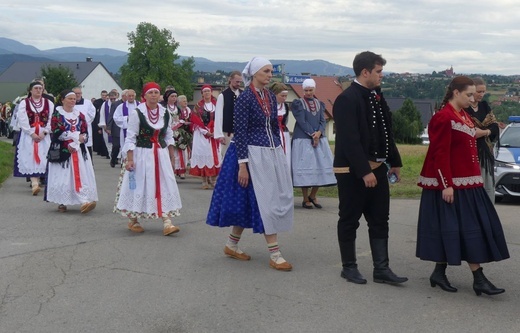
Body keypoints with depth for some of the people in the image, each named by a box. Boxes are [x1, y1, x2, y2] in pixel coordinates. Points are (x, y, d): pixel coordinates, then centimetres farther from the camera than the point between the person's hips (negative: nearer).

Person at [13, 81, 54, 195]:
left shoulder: (49, 103, 7)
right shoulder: (24, 103, 3)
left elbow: (51, 120, 1)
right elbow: (22, 121, -5)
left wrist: (44, 132, -12)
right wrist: (32, 134, -13)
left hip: (44, 135, 2)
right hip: (28, 135, -1)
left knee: (42, 158, -2)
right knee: (30, 158, -9)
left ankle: (35, 182, 9)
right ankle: (35, 184, -15)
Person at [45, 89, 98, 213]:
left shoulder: (80, 115, 12)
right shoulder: (57, 114, 1)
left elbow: (85, 134, 5)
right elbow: (58, 133, -12)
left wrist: (74, 144, -11)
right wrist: (76, 136, -11)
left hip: (79, 150, 3)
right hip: (61, 151, -3)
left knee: (82, 175, -8)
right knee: (62, 176, -3)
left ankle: (85, 201, -16)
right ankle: (61, 202, 8)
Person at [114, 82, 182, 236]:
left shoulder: (165, 113, 5)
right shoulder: (136, 113, -9)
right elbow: (130, 138, -9)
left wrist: (171, 156, 10)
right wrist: (129, 159, -14)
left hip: (161, 154, 4)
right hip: (141, 154, -4)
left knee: (165, 187, -2)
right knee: (138, 187, 4)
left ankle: (167, 222, -3)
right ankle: (133, 220, 21)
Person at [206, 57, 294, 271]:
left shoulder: (270, 97, 10)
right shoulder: (245, 97, -11)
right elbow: (239, 132, -14)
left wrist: (279, 154, 16)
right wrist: (243, 164, -17)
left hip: (272, 152, 8)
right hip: (253, 154, -8)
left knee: (270, 198, 10)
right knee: (265, 200, -7)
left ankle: (232, 245, 24)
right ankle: (274, 255, 0)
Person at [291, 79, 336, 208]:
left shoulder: (319, 104, 14)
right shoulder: (298, 103, 0)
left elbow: (323, 121, 6)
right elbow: (301, 122, -8)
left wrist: (318, 133, -13)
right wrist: (312, 135, -15)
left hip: (319, 138, 5)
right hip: (303, 139, -4)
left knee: (322, 166, -1)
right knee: (305, 167, -6)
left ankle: (313, 195, 13)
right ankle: (306, 199, 1)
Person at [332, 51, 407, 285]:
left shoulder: (377, 96, 11)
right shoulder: (347, 99, -15)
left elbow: (386, 132, 17)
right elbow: (349, 140, -21)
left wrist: (395, 161, 15)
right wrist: (364, 171, -23)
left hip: (377, 167, 8)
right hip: (353, 170, -8)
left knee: (380, 220, 8)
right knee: (350, 221, 6)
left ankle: (381, 269, 15)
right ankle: (349, 267, 19)